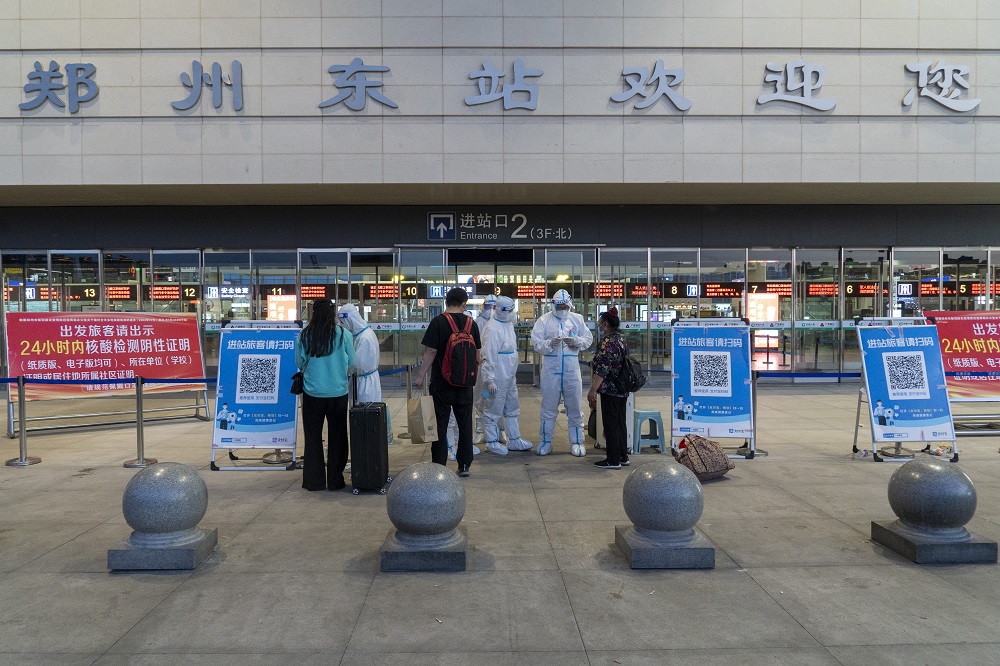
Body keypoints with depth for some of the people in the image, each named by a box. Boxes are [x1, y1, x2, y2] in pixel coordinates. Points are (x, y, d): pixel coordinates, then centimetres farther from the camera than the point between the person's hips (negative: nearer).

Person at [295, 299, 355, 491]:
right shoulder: (344, 335, -10)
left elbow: (299, 363, 3)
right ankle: (335, 480, 16)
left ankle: (314, 480, 18)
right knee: (337, 436, 12)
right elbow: (351, 362, 1)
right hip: (338, 392, -1)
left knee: (313, 437, 13)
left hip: (312, 393, 1)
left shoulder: (304, 335, -7)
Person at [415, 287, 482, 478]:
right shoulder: (471, 323, 2)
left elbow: (430, 351, -14)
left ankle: (439, 467, 8)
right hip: (465, 383, 3)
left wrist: (421, 375, -5)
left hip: (441, 382, -3)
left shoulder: (438, 322, -10)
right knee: (465, 424, 12)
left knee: (440, 424, 4)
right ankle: (464, 465, 17)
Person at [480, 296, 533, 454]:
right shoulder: (493, 329, -19)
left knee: (513, 409, 17)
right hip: (497, 378, -10)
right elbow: (489, 356, -22)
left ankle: (514, 440, 29)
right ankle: (492, 442, 14)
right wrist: (489, 379, -23)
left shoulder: (508, 324, 11)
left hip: (510, 376, 10)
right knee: (494, 410, 2)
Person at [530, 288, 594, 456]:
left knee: (574, 407, 7)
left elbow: (588, 339, 7)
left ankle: (576, 442, 17)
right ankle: (546, 441, 18)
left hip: (572, 369, 1)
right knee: (548, 407, 7)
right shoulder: (544, 320, 2)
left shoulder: (577, 319, 7)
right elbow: (536, 342, -5)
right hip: (550, 369, -1)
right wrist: (550, 343, -22)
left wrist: (576, 341, -12)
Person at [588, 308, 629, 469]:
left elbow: (602, 370, -22)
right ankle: (623, 456, 23)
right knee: (620, 423, 15)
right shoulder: (621, 339, 12)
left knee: (610, 424, -2)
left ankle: (613, 460, 3)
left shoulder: (607, 342, -18)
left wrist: (593, 390, -21)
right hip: (623, 390, 9)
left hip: (610, 390, -9)